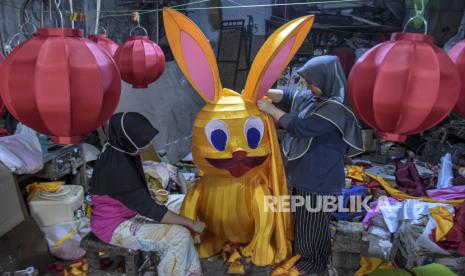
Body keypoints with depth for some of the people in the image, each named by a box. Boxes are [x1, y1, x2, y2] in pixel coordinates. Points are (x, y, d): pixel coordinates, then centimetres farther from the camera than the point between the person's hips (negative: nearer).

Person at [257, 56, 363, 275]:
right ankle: (302, 253, 46)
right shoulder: (310, 97, 1)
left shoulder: (335, 109, -26)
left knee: (313, 222, 10)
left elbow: (299, 127, -28)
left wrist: (270, 109, -21)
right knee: (301, 217, 24)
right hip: (304, 173, 9)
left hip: (320, 179, -9)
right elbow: (286, 97, 5)